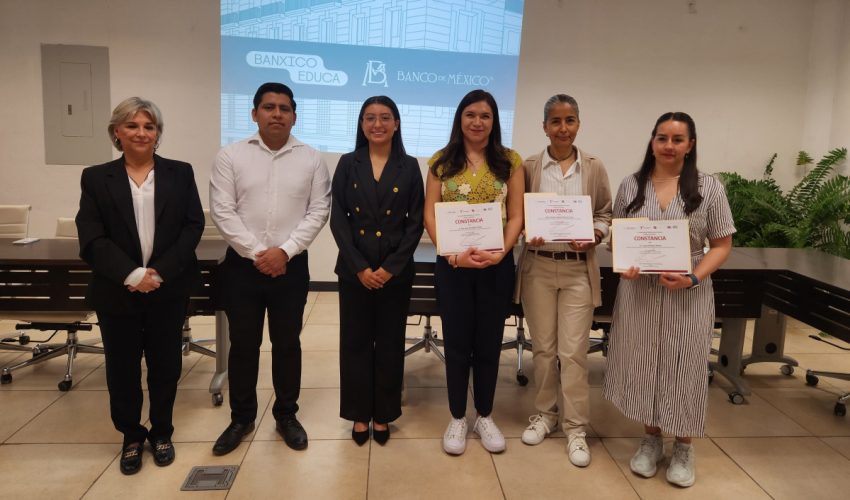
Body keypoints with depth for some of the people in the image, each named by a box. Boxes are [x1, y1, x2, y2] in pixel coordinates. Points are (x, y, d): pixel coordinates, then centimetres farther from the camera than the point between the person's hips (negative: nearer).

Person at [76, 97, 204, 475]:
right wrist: (132, 275, -18)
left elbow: (193, 227, -4)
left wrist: (160, 272, -14)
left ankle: (161, 432, 30)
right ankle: (131, 436, 30)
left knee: (165, 363, 10)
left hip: (169, 290, 0)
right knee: (122, 366, 10)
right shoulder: (96, 178, 2)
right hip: (117, 292, 0)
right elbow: (91, 239, -5)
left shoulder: (180, 173, 3)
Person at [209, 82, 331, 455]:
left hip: (291, 265, 0)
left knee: (287, 343, 10)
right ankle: (241, 418, 27)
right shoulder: (230, 156, 0)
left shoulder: (311, 159, 1)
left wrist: (285, 251, -13)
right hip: (242, 265, 0)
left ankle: (286, 416, 26)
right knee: (243, 344, 10)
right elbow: (222, 211, -5)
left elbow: (318, 211, -3)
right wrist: (257, 252, -12)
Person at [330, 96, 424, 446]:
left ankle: (383, 414, 23)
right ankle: (359, 414, 23)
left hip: (396, 270, 0)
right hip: (354, 270, 1)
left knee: (390, 343, 8)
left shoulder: (409, 167, 3)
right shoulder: (348, 164, 4)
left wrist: (390, 267, -10)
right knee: (355, 341, 7)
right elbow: (338, 219, -1)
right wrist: (359, 267, -11)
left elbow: (415, 222, -1)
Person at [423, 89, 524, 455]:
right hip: (452, 264, 0)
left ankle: (485, 416, 27)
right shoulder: (442, 161, 3)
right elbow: (430, 215, -1)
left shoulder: (510, 161, 4)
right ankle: (457, 418, 24)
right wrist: (454, 254, -15)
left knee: (489, 342, 10)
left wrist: (499, 253, -15)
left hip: (497, 264, 1)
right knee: (457, 342, 8)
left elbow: (516, 216, 0)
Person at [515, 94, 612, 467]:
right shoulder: (529, 167, 1)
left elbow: (605, 215, 7)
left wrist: (592, 237, -13)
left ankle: (575, 427, 14)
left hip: (578, 269, 0)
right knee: (543, 347, 11)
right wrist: (526, 235, -15)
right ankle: (545, 413, 29)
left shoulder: (594, 168, 3)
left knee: (573, 350, 0)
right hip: (538, 267, 1)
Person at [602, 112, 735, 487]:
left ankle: (682, 448, 27)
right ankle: (651, 439, 30)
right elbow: (617, 237, 9)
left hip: (688, 294, -1)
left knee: (683, 368, 6)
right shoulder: (631, 186, 3)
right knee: (644, 363, 9)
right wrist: (623, 266, -11)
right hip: (639, 291, 2)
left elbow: (721, 245, -1)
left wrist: (693, 279, -16)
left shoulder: (708, 188, -2)